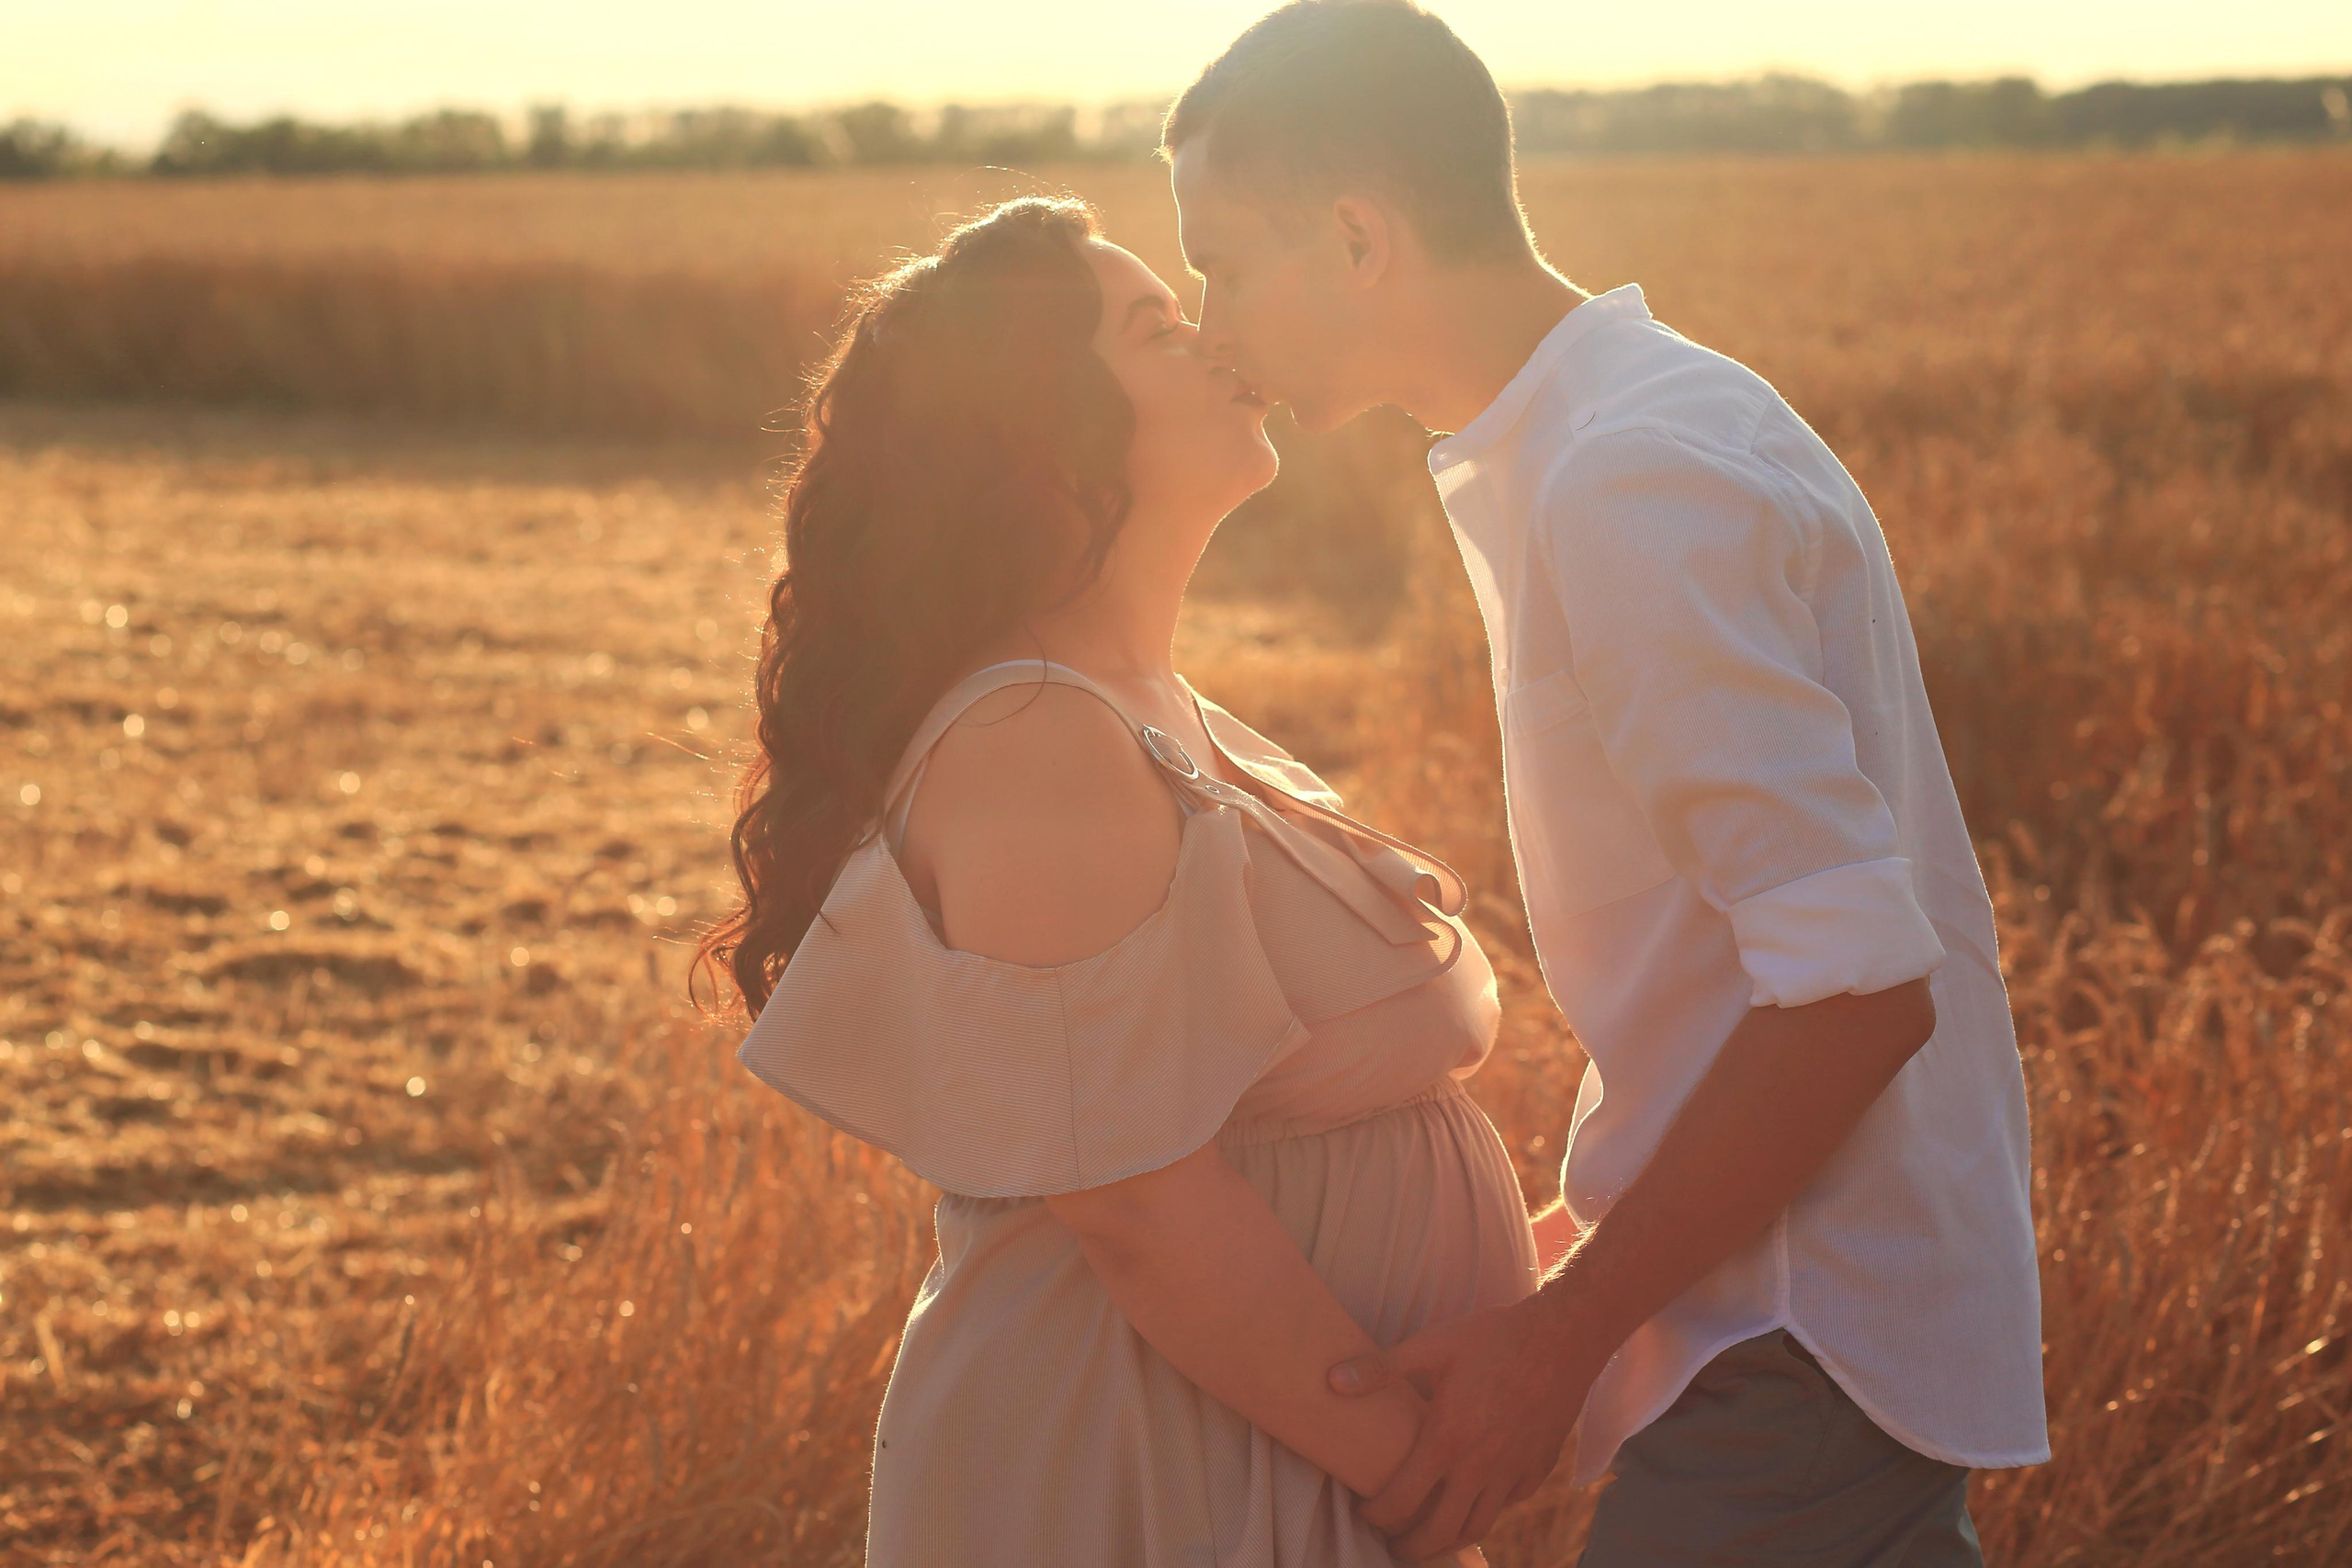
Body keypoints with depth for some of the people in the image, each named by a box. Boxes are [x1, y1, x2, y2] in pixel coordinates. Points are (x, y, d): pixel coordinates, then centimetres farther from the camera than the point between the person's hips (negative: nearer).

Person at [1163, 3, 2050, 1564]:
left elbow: (1856, 984, -26)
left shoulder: (1637, 483, -20)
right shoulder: (1660, 418, 12)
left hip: (1808, 1359, -10)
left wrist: (1562, 1330, -19)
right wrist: (1586, 1237, 17)